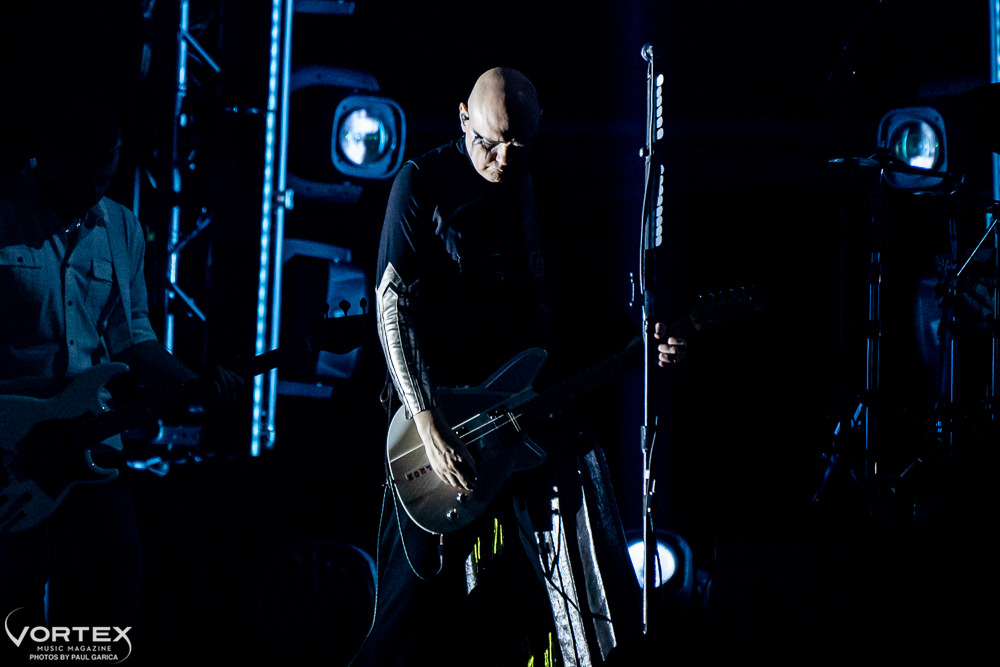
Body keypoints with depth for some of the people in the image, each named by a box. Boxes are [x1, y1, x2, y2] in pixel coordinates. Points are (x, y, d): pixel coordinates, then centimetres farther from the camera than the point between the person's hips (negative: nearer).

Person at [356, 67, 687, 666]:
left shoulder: (543, 190, 11)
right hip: (444, 409, -5)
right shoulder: (424, 182, -6)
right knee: (421, 595, -4)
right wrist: (430, 428, -20)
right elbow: (393, 302, -12)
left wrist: (644, 344, -2)